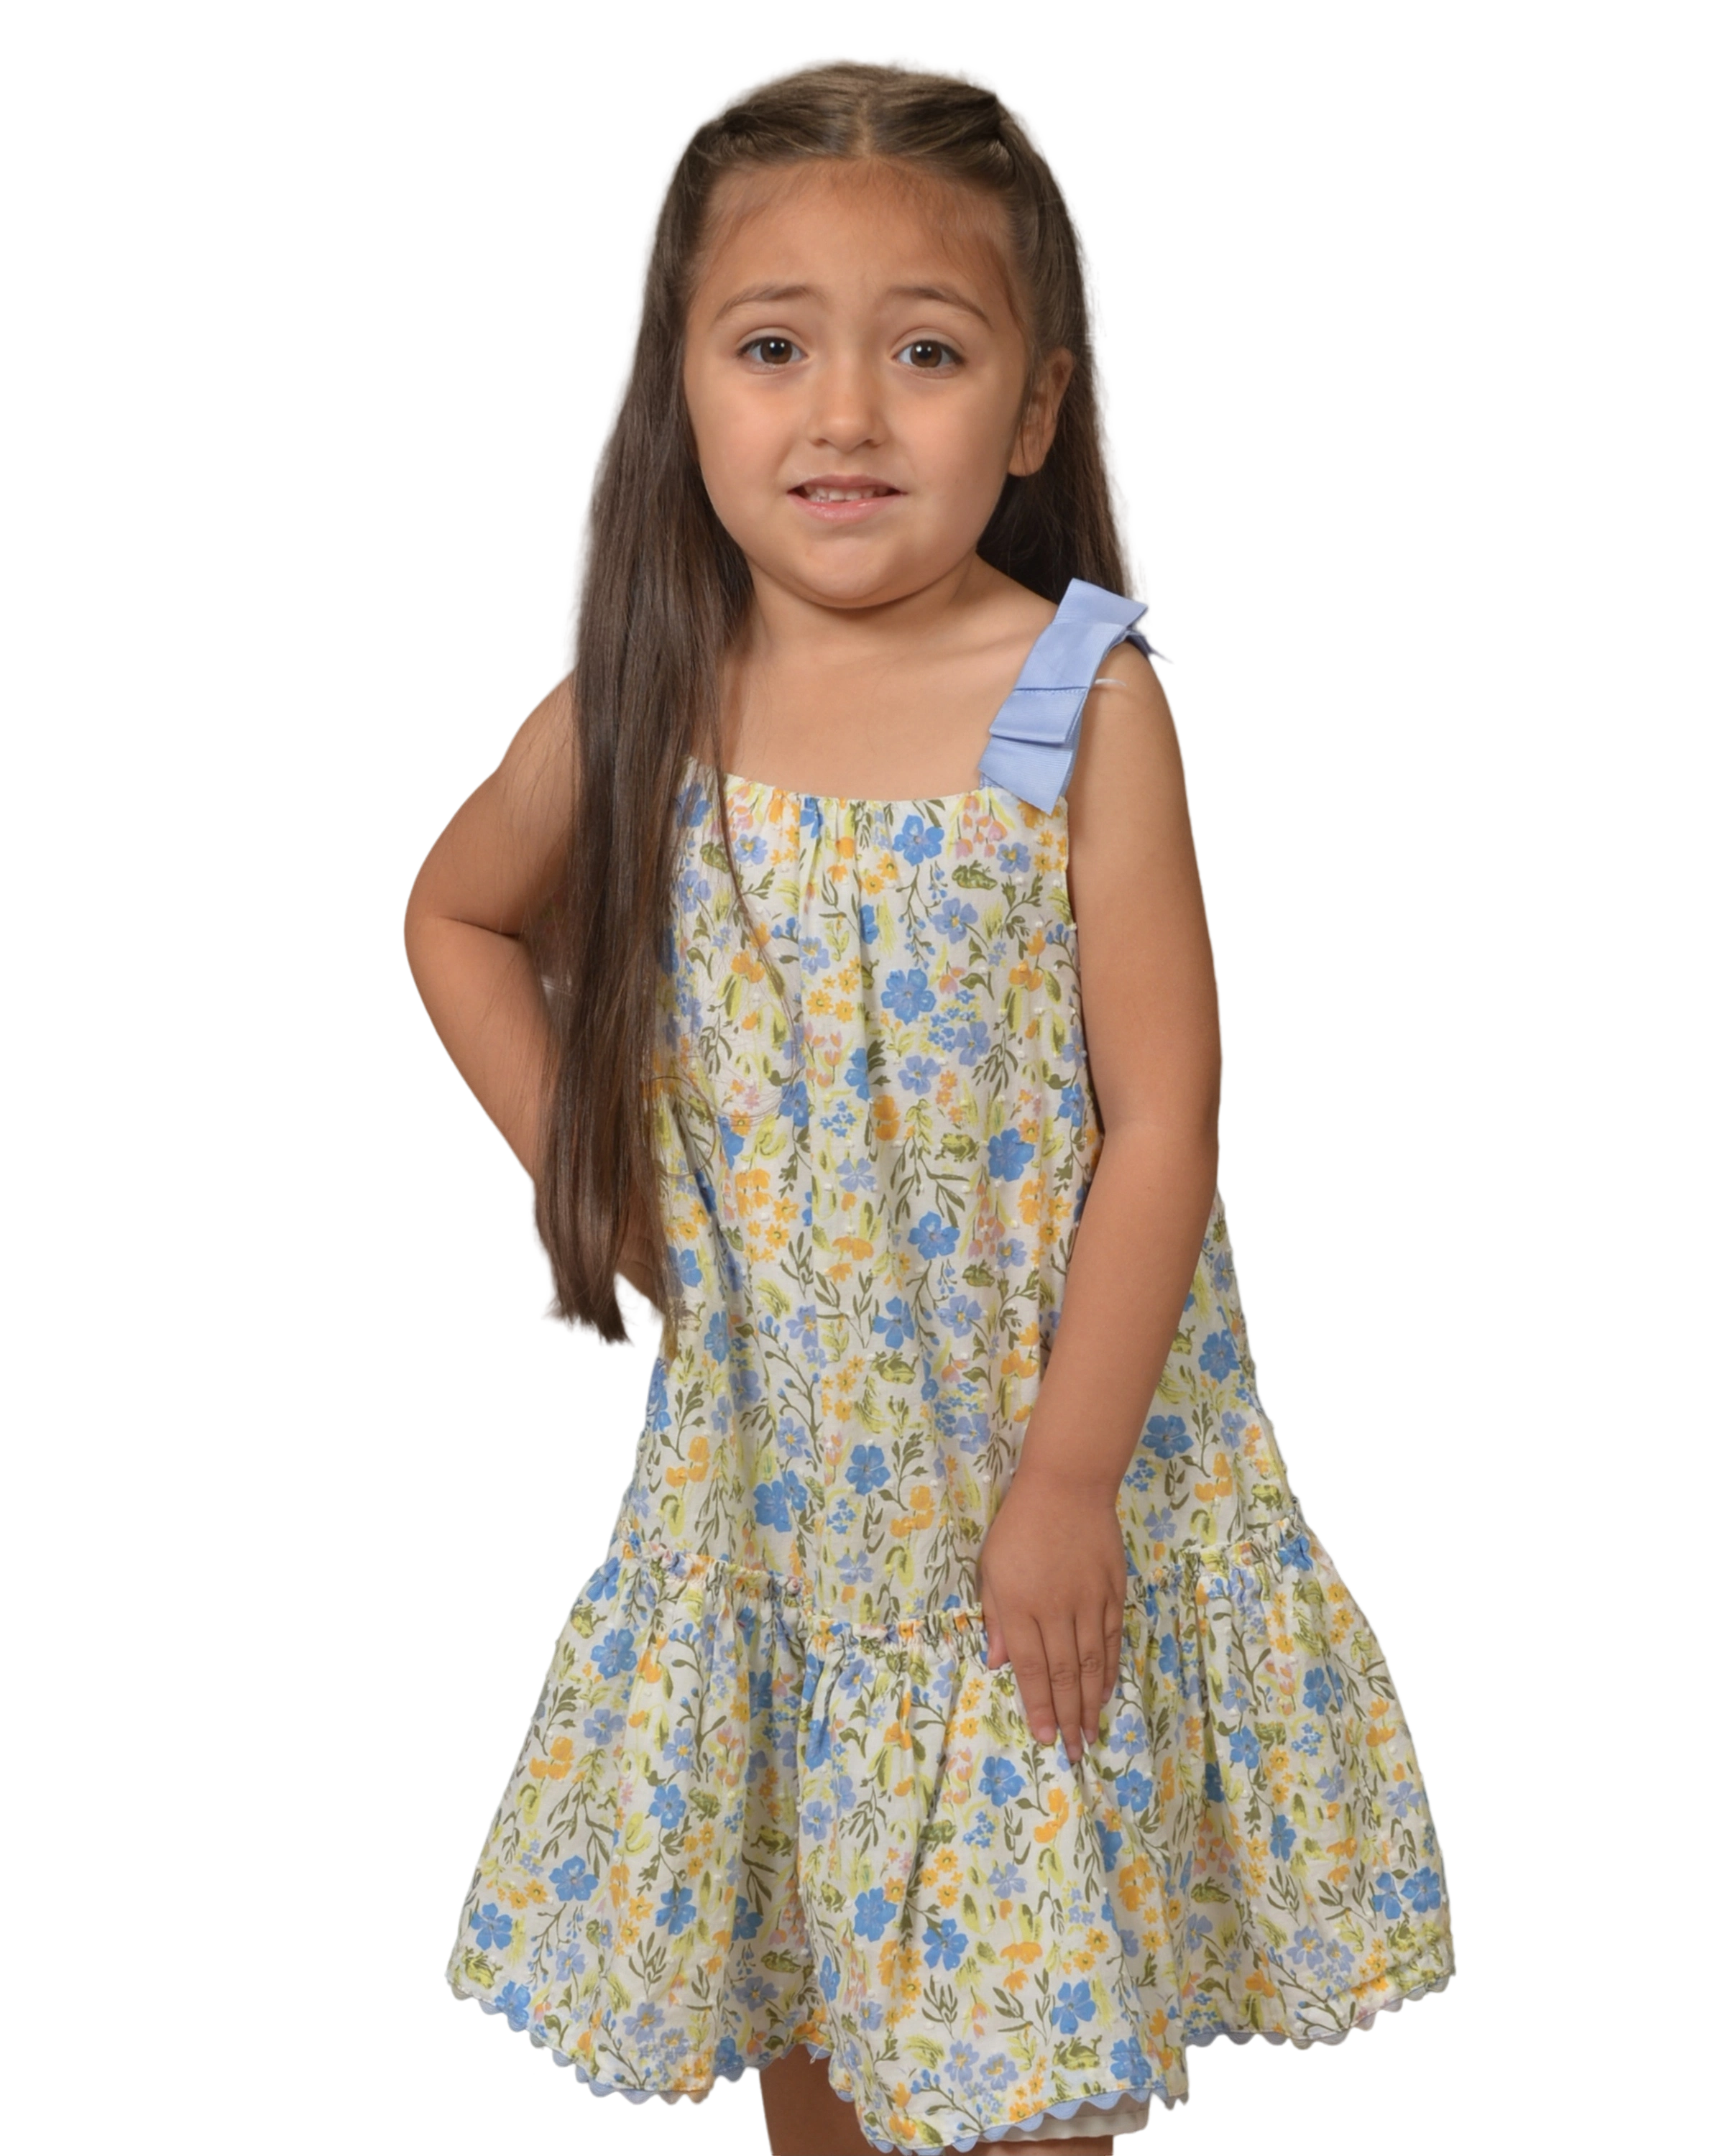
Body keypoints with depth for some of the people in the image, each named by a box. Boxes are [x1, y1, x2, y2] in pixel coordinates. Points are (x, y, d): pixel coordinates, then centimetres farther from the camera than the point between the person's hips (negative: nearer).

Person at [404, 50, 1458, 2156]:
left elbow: (1161, 1120, -15)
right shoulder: (637, 709, -6)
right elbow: (452, 913, 14)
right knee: (787, 1925, 19)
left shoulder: (1084, 701, -16)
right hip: (764, 1454, 3)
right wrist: (576, 1170, 3)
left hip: (1036, 1448, -3)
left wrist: (1065, 1481, -15)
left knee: (1032, 1979, 10)